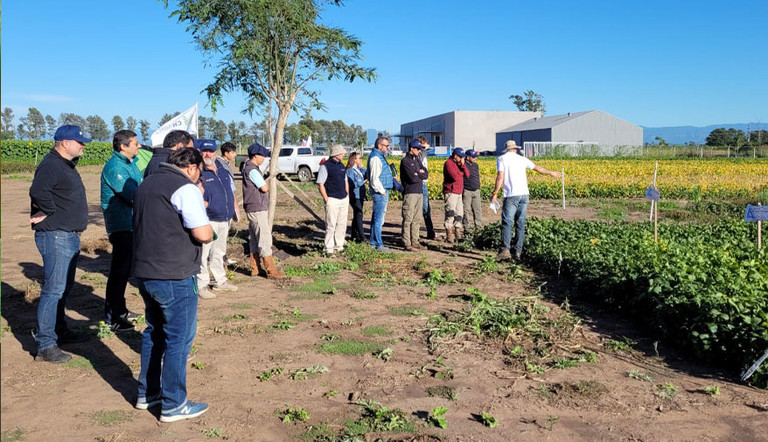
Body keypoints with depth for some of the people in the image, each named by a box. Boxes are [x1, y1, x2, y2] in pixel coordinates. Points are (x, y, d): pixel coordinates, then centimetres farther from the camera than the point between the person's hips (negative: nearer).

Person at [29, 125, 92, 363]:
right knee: (54, 290, -8)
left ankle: (58, 330, 35)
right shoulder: (51, 165, -16)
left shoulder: (67, 165, 16)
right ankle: (45, 346, -2)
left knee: (64, 288, 20)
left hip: (70, 236, 10)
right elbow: (38, 191, -34)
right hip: (55, 237, -10)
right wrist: (50, 212, -21)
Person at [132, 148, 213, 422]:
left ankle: (147, 393, 32)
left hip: (144, 273, 9)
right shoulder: (186, 189, -14)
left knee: (154, 333, 21)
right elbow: (204, 234, -21)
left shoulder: (146, 184, 14)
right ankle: (173, 405, 11)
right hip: (175, 277, -9)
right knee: (179, 339, 2)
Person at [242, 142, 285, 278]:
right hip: (257, 209, -11)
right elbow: (264, 188, -18)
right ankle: (271, 270, -5)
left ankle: (255, 268, 19)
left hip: (255, 209, 11)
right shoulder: (252, 170, -16)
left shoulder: (250, 168, 16)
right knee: (264, 239, -8)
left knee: (255, 240, 13)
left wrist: (265, 184, 2)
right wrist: (268, 184, 2)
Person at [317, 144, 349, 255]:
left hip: (344, 200, 7)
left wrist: (347, 196, 15)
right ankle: (329, 249, 0)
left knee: (342, 225, 9)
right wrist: (327, 200, -14)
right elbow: (320, 184, -10)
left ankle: (339, 247, 19)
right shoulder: (325, 166, -8)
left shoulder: (342, 166, 15)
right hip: (332, 200, -7)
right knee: (331, 225, -5)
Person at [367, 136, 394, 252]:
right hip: (380, 192, -11)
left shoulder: (379, 156, 17)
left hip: (382, 192, 11)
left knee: (376, 218, 14)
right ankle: (378, 244, -2)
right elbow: (374, 178, -22)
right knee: (378, 219, -6)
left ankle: (373, 242, 22)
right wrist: (382, 191, -15)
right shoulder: (375, 157, -16)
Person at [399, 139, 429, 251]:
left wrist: (417, 173, -7)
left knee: (417, 219, 9)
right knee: (408, 219, -8)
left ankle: (415, 241, 15)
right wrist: (421, 175, 1)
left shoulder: (417, 160, 18)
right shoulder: (405, 161, -7)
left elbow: (426, 175, 9)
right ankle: (406, 243, -6)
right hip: (409, 193, -8)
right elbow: (412, 178, -16)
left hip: (419, 192, 8)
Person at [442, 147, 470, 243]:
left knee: (459, 214, 12)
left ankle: (458, 235, 21)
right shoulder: (449, 163, -10)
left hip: (458, 193, 9)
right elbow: (455, 177, -21)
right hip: (451, 192, -9)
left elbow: (467, 174, 7)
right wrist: (461, 174, 0)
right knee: (450, 214, -10)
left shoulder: (459, 163, 16)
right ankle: (449, 236, -8)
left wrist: (463, 164, -5)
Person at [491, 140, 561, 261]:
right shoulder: (522, 159, 15)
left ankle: (505, 250, -20)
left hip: (511, 195, -4)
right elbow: (537, 168, 27)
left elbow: (500, 177, -10)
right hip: (524, 194, 4)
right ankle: (518, 252, 8)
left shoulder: (502, 159, 1)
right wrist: (551, 173, 43)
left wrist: (495, 194, -7)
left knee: (507, 222, -7)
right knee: (520, 224, 8)